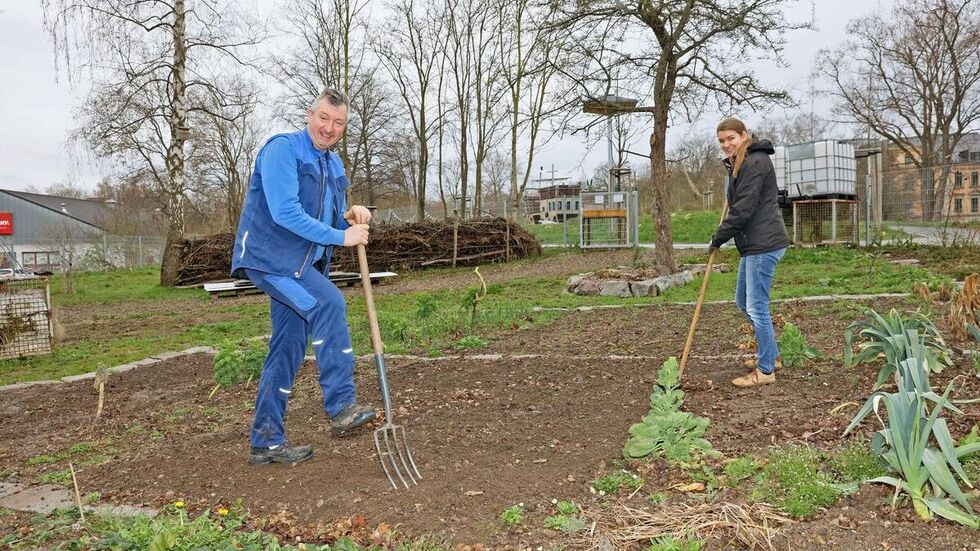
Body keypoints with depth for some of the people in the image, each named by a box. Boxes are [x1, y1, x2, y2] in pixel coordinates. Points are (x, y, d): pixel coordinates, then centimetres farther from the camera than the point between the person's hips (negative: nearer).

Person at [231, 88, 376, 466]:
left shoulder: (334, 166, 14)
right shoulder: (282, 149, -11)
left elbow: (331, 220, 20)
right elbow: (285, 213, -22)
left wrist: (351, 217, -2)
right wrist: (340, 236, -20)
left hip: (303, 265, 8)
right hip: (269, 255, -8)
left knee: (288, 350, 7)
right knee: (328, 302, -28)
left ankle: (266, 442, 16)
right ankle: (342, 405, -22)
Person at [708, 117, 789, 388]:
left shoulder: (755, 162, -15)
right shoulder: (739, 164, 18)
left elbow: (743, 209, -20)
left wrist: (718, 239, -11)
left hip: (763, 245, -11)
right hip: (753, 244, 11)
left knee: (756, 307, -5)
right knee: (743, 302, 19)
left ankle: (765, 370, 7)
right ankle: (771, 355, 33)